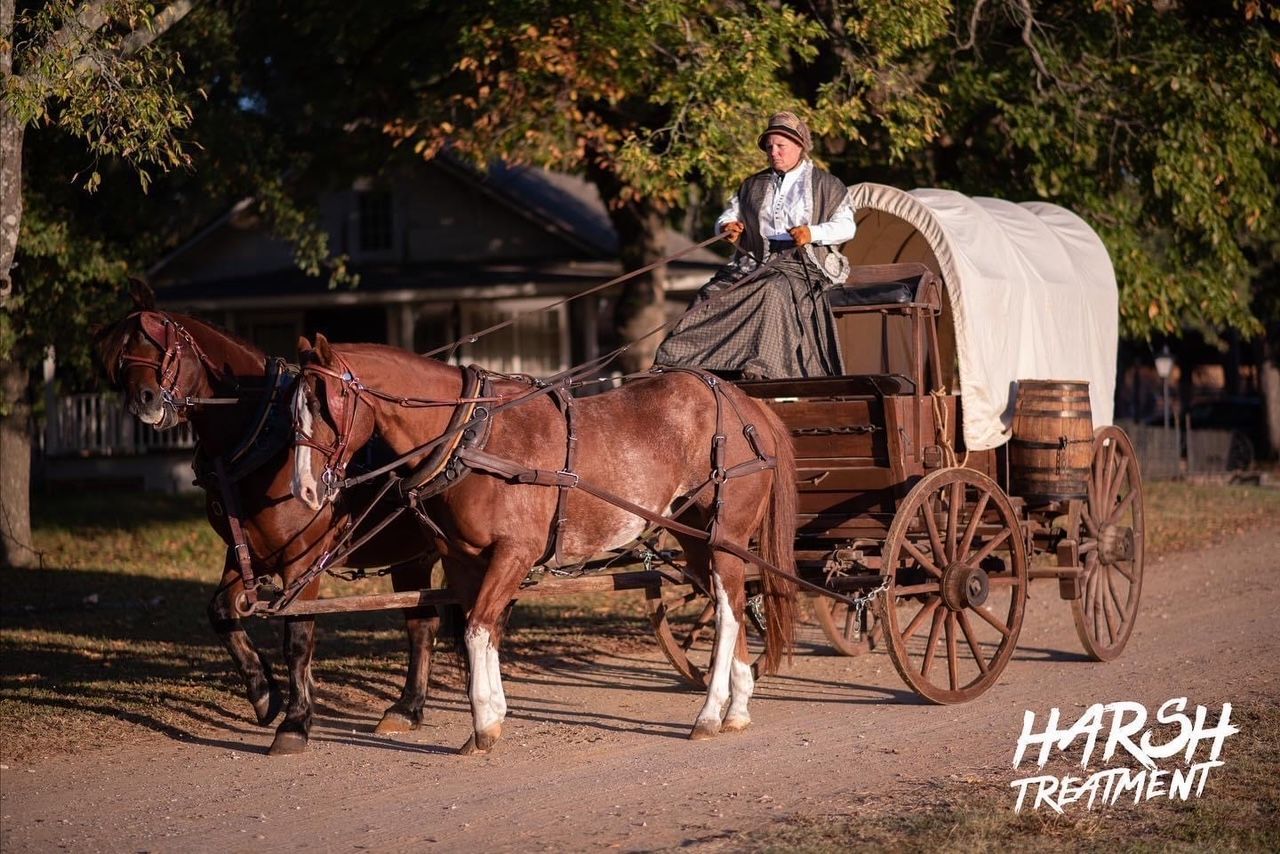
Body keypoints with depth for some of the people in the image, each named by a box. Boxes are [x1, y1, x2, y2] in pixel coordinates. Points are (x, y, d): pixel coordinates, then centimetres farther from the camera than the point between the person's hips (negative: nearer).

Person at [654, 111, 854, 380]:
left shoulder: (826, 185, 11)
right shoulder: (754, 185, 24)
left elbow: (846, 226, 3)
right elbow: (726, 218, 24)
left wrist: (813, 233, -16)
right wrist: (728, 227, -2)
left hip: (801, 263, -5)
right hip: (755, 263, 5)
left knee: (773, 290, -38)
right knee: (713, 293, -23)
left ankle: (762, 367, -47)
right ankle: (685, 357, -30)